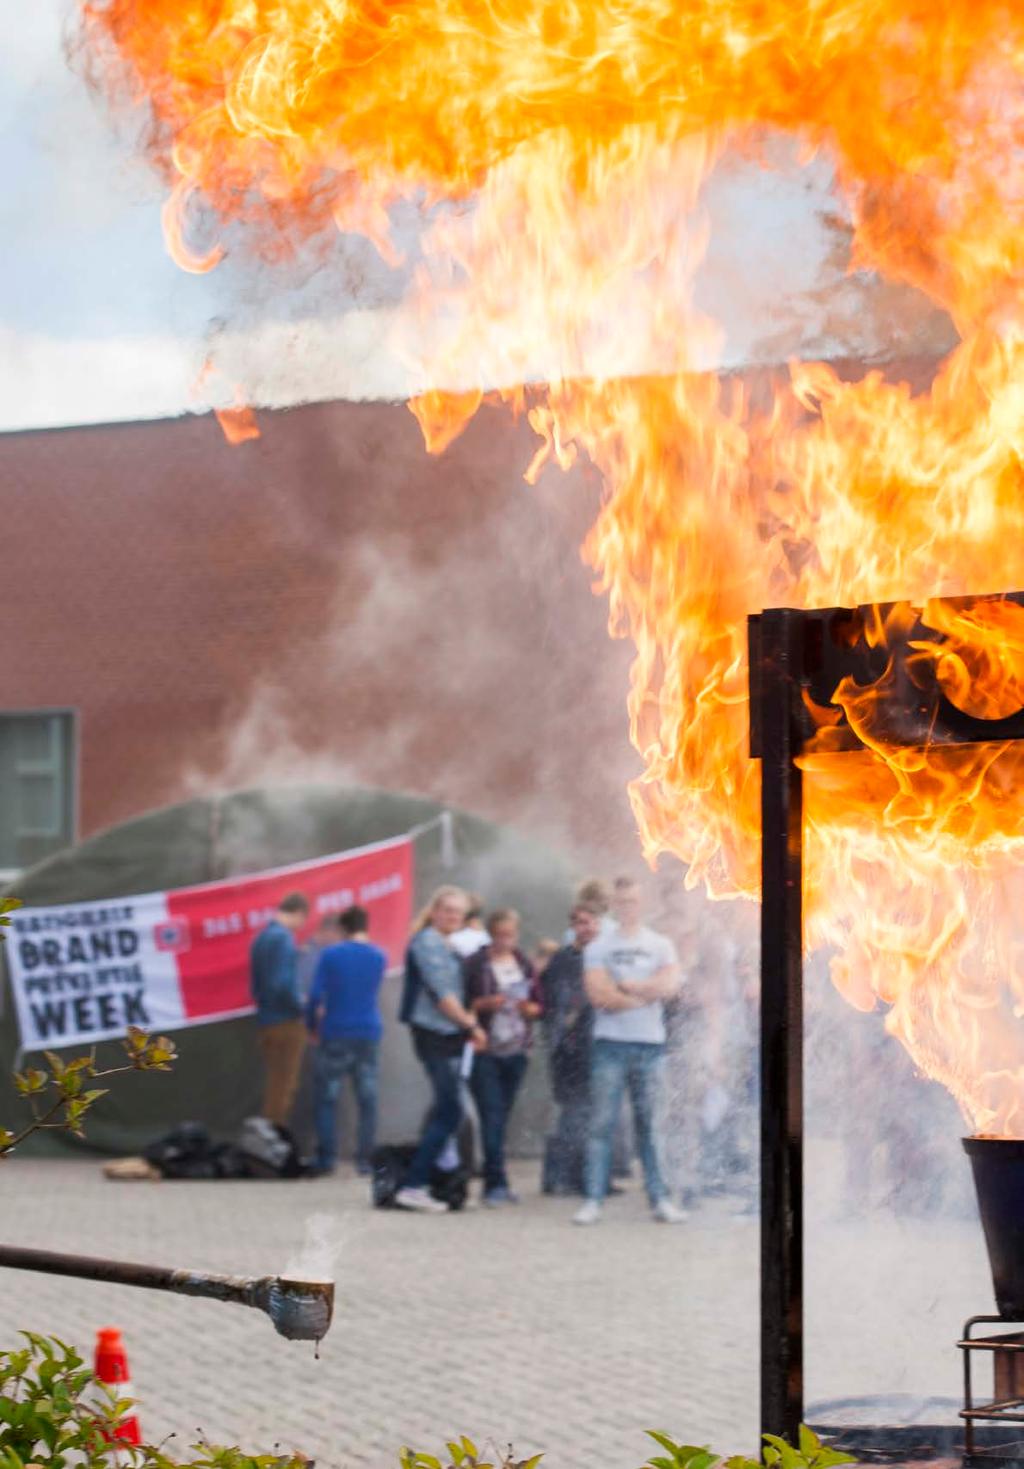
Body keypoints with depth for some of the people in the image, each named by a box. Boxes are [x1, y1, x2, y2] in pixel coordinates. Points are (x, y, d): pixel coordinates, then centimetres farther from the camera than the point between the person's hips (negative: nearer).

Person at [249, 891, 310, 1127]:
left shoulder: (261, 938, 12)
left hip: (266, 1022, 8)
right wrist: (303, 1008, -10)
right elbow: (284, 984, -22)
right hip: (287, 1022, -8)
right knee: (285, 1087, -3)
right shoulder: (284, 938, -15)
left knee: (273, 1084, 13)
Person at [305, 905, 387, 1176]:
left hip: (335, 1033, -3)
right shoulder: (379, 957, 5)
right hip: (369, 1032, 3)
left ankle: (327, 1156, 1)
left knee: (326, 1097, 5)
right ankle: (364, 1159, 2)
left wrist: (312, 1025, 6)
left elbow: (316, 995, -11)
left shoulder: (331, 955, -6)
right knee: (367, 1098, 5)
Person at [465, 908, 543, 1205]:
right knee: (491, 1116, -11)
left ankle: (494, 1184, 15)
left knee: (502, 1116, 8)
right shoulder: (475, 964, -3)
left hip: (516, 1050, 4)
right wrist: (485, 1003, -21)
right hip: (485, 1050, -4)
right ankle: (496, 1183, -13)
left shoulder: (524, 964, 12)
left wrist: (530, 1008, -6)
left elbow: (539, 1005, 16)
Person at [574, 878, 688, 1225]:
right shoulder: (598, 947, 6)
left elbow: (669, 987, -6)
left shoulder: (661, 946, 11)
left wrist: (624, 986, -6)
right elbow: (598, 994, -8)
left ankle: (659, 1199, 6)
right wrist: (645, 994, -4)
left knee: (649, 1124, 4)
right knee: (601, 1124, -5)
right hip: (610, 1043, -2)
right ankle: (593, 1200, -5)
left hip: (650, 1043, 2)